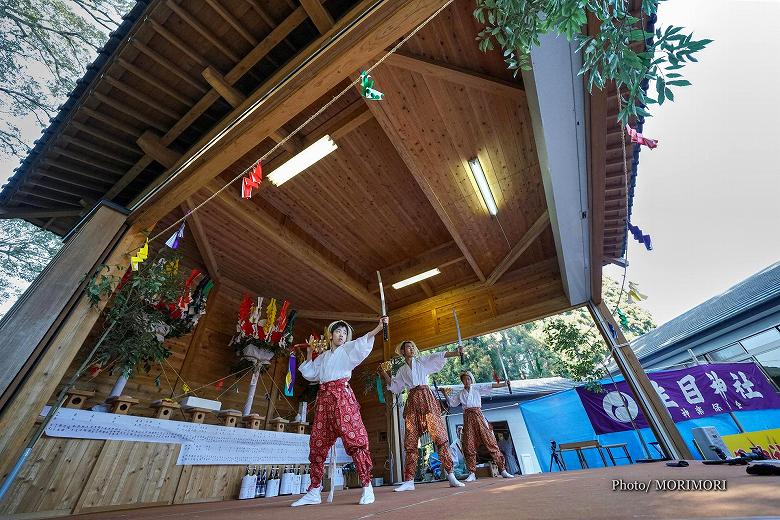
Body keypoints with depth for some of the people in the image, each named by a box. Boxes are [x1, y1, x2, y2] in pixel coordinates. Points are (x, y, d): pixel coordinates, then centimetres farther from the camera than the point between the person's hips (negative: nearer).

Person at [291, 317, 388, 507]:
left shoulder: (348, 349, 7)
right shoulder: (322, 357, 23)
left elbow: (362, 342, -12)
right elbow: (310, 374, 28)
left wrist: (379, 327, -29)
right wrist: (309, 354, 23)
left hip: (342, 395, -5)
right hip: (324, 398, 5)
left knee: (354, 437, -13)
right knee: (317, 443, 8)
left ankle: (367, 487, -6)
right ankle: (314, 491, 21)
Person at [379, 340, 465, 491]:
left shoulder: (423, 361, 9)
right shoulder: (401, 371, 17)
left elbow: (439, 356, -3)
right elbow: (394, 387, 18)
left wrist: (456, 352, -16)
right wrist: (384, 374, 7)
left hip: (426, 398, -2)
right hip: (412, 401, 3)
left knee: (439, 435, -9)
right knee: (410, 441, 2)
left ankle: (451, 475, -1)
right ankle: (409, 481, 9)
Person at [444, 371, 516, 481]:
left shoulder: (477, 388, 6)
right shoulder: (460, 394, 14)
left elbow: (491, 386, -2)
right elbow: (451, 403, 17)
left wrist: (504, 384, -11)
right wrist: (446, 394, 1)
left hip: (478, 415, -2)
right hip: (468, 418, 2)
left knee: (490, 442, -2)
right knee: (469, 446, 0)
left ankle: (502, 469, 7)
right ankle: (472, 473, 9)